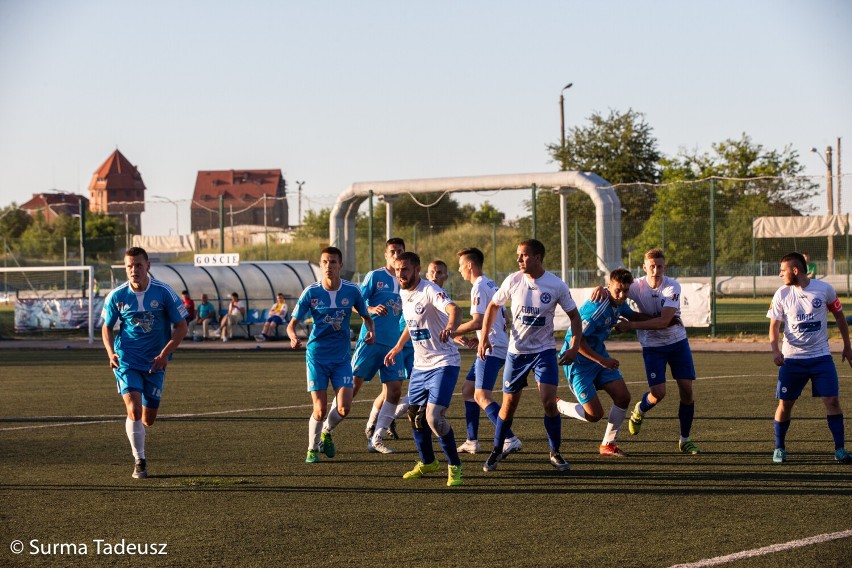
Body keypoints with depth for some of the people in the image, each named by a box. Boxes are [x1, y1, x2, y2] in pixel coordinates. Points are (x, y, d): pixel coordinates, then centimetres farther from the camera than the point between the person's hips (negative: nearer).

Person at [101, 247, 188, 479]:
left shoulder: (164, 292, -8)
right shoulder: (116, 296, -5)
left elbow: (181, 327, -2)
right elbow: (107, 327, 9)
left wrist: (165, 354, -14)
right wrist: (111, 353, -9)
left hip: (155, 362, 1)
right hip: (126, 360, -1)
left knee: (148, 419, 5)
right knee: (133, 410, -19)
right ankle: (139, 461, -6)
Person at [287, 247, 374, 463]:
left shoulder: (352, 291, -5)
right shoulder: (311, 292, -9)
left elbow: (366, 316, 11)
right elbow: (292, 323, -7)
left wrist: (370, 331, -11)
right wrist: (293, 337, -29)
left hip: (342, 356, 2)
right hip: (317, 356, -2)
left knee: (344, 407, -10)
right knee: (320, 410, -6)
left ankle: (326, 435, 22)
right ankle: (312, 449, 20)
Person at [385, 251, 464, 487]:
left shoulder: (430, 291, -19)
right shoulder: (403, 293, 7)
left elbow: (453, 309, -40)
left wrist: (450, 327, -60)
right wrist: (398, 347, 28)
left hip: (443, 363, -9)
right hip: (420, 365, 9)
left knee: (434, 416, -18)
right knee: (415, 416, 14)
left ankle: (454, 466, -2)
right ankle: (427, 462, 35)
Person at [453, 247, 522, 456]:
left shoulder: (479, 288, -13)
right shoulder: (491, 285, 18)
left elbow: (477, 322, -21)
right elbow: (504, 319, 23)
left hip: (491, 348, -11)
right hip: (495, 345, 11)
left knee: (481, 396, -17)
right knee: (468, 389, 16)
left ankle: (510, 439, -26)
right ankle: (472, 441, 19)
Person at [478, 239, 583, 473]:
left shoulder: (556, 286, -10)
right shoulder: (513, 281, -6)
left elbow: (574, 315, 1)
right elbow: (493, 306, 9)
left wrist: (574, 347, -9)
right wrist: (484, 337, 1)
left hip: (544, 350, -2)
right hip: (516, 351, 2)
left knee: (549, 401, -15)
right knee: (509, 405, 6)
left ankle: (555, 453, 3)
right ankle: (497, 452, 26)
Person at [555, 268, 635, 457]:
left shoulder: (618, 303, 1)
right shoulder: (597, 308, -28)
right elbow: (576, 341, -29)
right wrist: (601, 360, -25)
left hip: (598, 355, 9)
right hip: (578, 361, -9)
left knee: (623, 397, -2)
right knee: (594, 414, -9)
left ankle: (608, 444, 14)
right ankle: (557, 406, 17)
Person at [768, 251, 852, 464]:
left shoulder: (824, 289, -5)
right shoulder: (781, 294, -3)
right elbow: (774, 326, 0)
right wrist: (775, 349, -18)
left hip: (821, 356, -1)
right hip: (791, 357, 1)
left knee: (832, 400, -9)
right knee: (785, 403, 2)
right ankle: (779, 448, 19)